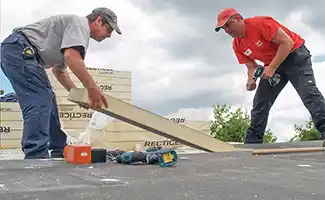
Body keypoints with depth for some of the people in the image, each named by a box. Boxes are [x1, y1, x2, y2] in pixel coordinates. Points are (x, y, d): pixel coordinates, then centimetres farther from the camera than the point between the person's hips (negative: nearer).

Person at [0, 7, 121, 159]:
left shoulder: (75, 27, 25)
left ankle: (59, 151, 17)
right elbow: (72, 57, -26)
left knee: (47, 100, 12)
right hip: (19, 49, -11)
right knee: (40, 101, -18)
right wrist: (92, 87, -24)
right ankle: (36, 156, -24)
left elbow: (59, 70, 31)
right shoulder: (80, 23, -7)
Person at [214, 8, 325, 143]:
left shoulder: (259, 23, -23)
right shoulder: (237, 45, -2)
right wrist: (251, 80, -19)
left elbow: (288, 42, -24)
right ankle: (252, 141, 5)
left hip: (295, 55, -7)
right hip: (272, 65, 7)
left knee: (309, 94, -21)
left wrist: (272, 67, -28)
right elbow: (252, 66, 4)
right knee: (260, 102, 0)